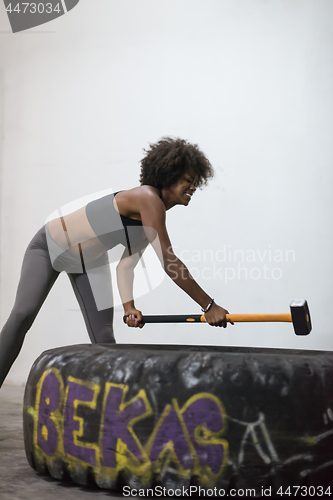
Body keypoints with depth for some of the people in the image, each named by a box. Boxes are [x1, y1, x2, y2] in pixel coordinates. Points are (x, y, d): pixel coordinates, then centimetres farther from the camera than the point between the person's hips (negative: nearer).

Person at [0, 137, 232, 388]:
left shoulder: (153, 218, -5)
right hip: (51, 245, -8)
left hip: (89, 262, 8)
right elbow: (169, 262, -36)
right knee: (23, 315, -20)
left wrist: (128, 305, -21)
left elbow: (126, 264, -5)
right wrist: (209, 306, -34)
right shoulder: (148, 199, -32)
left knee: (103, 338, -3)